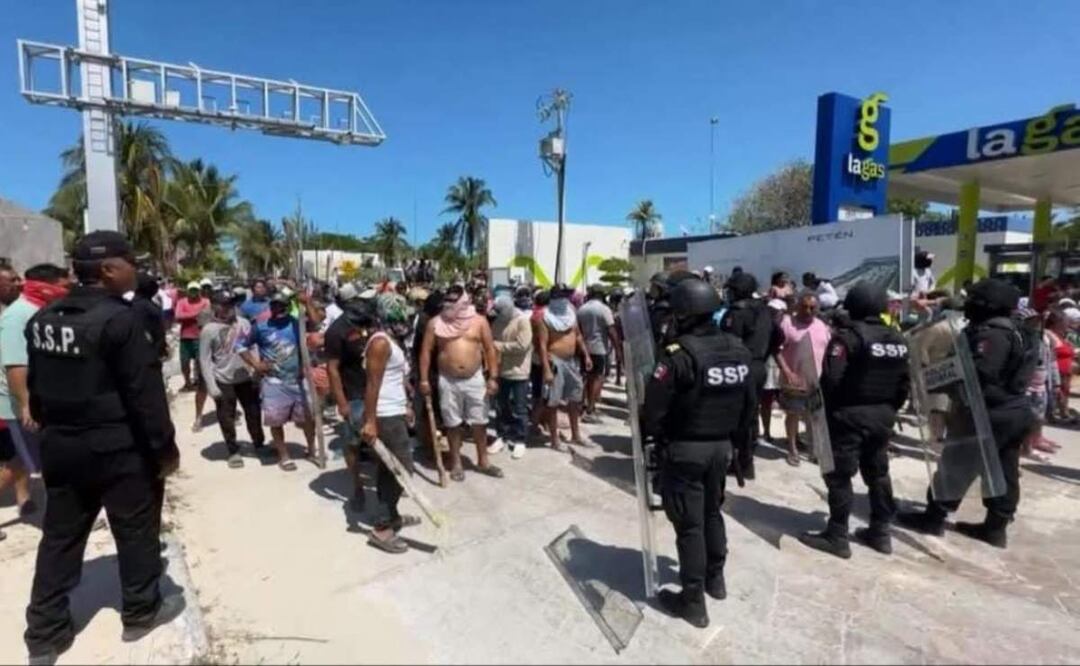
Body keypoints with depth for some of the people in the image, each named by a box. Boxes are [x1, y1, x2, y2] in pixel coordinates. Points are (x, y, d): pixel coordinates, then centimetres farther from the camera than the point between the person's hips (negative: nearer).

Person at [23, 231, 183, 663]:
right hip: (118, 448, -7)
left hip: (61, 445, 8)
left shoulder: (43, 318, 6)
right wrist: (165, 446, -13)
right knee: (136, 530, 10)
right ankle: (141, 612, 26)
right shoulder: (118, 319, -20)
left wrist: (51, 429, 25)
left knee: (60, 536, 17)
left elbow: (36, 386, 15)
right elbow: (144, 392, -20)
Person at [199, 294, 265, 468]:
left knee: (253, 412, 13)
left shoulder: (244, 323, 1)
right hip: (223, 380, -3)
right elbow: (205, 360, -9)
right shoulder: (209, 330, -10)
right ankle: (233, 451, 22)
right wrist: (211, 385, -13)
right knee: (227, 418, 6)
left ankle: (259, 443, 32)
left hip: (246, 377, 3)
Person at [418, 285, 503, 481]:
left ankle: (483, 461, 25)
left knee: (479, 422, 10)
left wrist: (493, 378, -4)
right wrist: (424, 379, -4)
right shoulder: (436, 323, -1)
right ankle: (456, 463, 25)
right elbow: (426, 351, 1)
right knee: (453, 424, 9)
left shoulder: (479, 321, -1)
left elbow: (490, 349, 1)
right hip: (448, 381, 0)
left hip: (475, 379, 1)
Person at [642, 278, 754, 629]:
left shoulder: (679, 354, -22)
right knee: (712, 512, 24)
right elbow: (749, 404, 9)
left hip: (684, 449, -7)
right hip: (721, 447, 7)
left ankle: (693, 601, 17)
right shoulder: (738, 350, 1)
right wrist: (732, 435, 20)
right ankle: (715, 579, 41)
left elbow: (653, 408, -21)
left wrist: (648, 433, -1)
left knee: (689, 524, 5)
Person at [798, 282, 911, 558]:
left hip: (850, 414, -8)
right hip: (883, 415, 8)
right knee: (878, 473, 18)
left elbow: (831, 379, -21)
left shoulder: (847, 336, -15)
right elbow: (904, 382, 12)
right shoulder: (897, 339, 10)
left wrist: (826, 411, -7)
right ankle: (880, 533, 27)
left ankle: (837, 536, 5)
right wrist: (890, 409, 21)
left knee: (840, 475, -1)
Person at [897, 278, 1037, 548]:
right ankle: (995, 528, 22)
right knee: (1004, 472, 13)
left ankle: (934, 517, 7)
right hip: (1012, 411, 10)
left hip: (992, 414, -10)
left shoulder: (990, 333, -20)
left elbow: (978, 373, -29)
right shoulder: (1008, 330, 15)